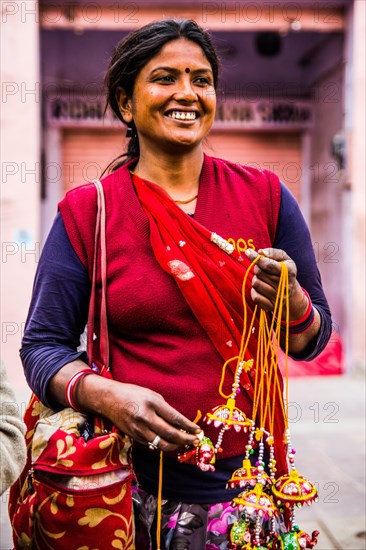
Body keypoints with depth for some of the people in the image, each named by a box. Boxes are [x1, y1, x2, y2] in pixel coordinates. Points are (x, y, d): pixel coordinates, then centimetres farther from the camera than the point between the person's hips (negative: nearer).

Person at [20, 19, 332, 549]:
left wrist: (290, 302, -16)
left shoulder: (264, 195, 2)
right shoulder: (86, 212, -3)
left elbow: (313, 339, 6)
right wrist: (104, 395, -19)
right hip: (133, 481, -1)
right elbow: (42, 345, -1)